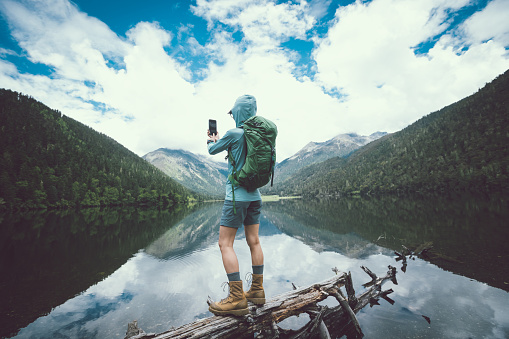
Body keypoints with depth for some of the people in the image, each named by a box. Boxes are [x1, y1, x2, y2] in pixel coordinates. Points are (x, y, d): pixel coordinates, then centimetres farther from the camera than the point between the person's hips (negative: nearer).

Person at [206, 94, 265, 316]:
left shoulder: (234, 134, -12)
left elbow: (213, 150, 3)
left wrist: (211, 140, 26)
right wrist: (217, 138, 33)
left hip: (237, 194, -8)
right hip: (254, 195, 8)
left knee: (225, 243, -1)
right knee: (254, 242, 11)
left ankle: (237, 298, 0)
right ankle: (257, 291, 22)